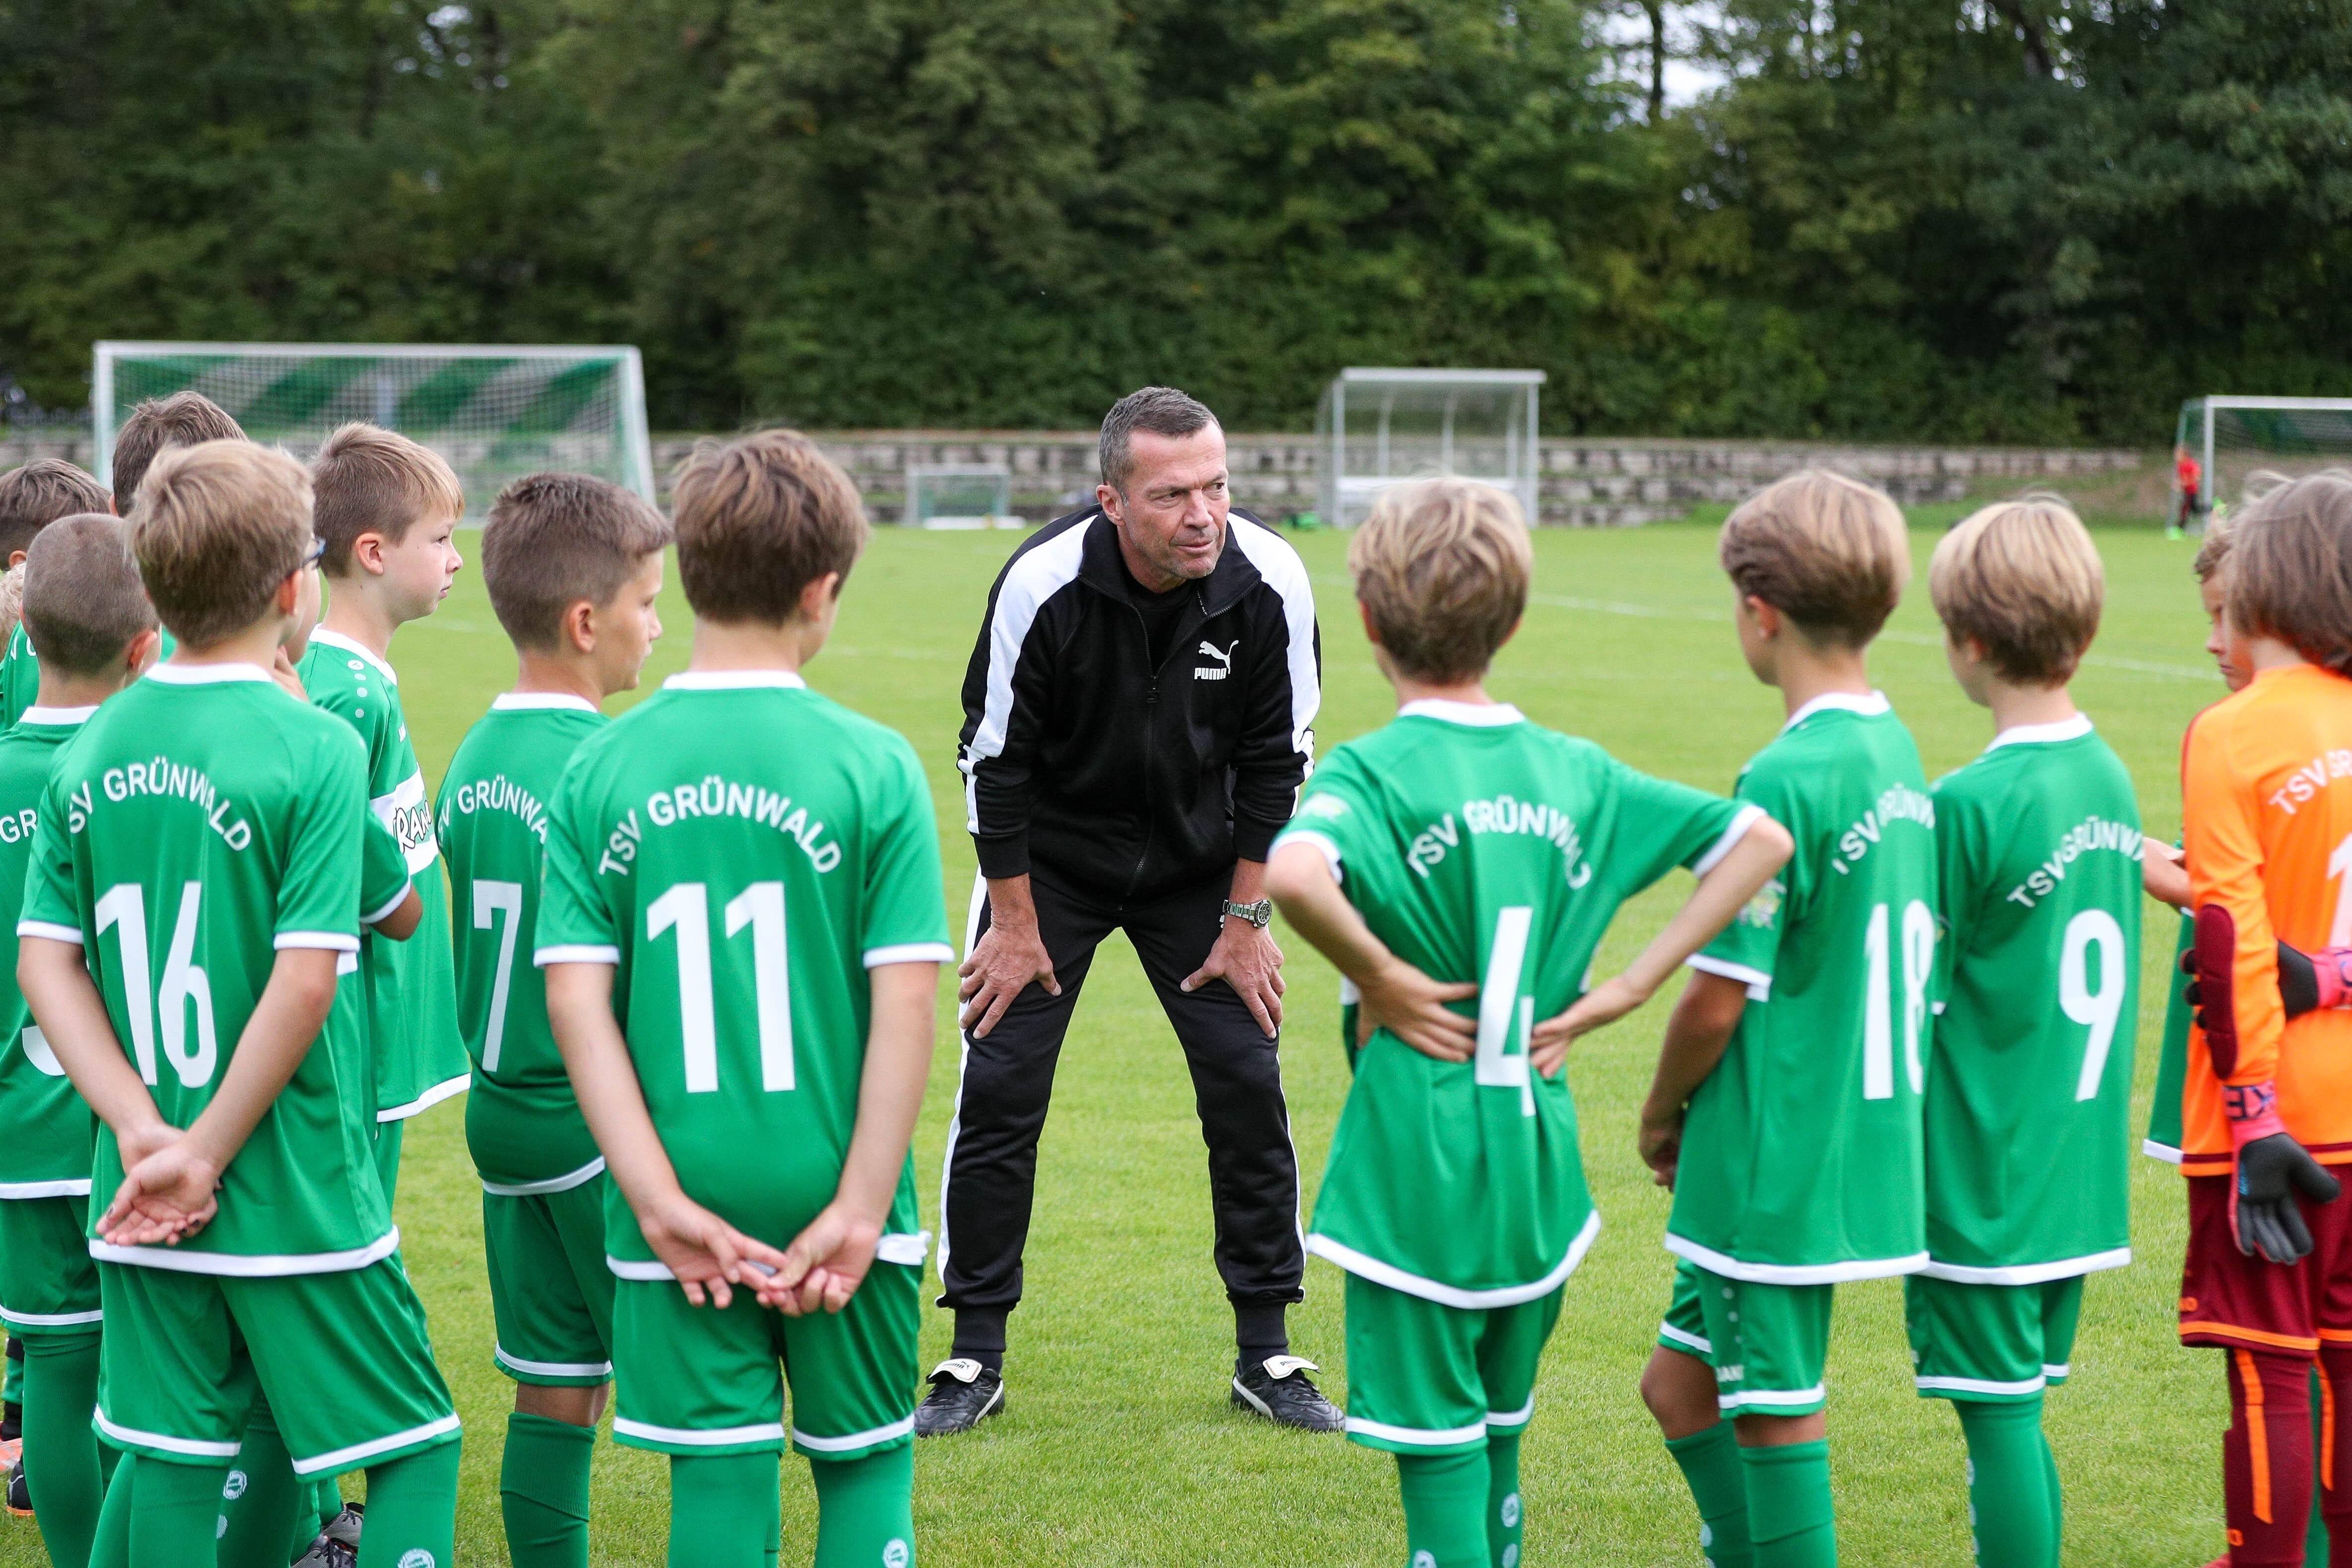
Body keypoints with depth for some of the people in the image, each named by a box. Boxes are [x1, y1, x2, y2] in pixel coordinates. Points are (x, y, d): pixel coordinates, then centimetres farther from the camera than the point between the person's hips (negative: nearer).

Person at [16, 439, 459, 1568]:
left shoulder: (91, 750, 4)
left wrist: (142, 1132, -5)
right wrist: (204, 1152, -9)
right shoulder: (314, 750, -13)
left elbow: (46, 963, 1)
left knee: (166, 1462, 13)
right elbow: (304, 979, -18)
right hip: (295, 1197, -6)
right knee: (414, 1448, 7)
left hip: (140, 1206, 6)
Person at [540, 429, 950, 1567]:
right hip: (833, 1194, -2)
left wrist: (659, 1199, -6)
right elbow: (905, 1005, -11)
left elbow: (575, 1002, -6)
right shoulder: (874, 766, -7)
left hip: (681, 1209, 2)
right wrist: (858, 1209, -8)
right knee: (864, 1462, 15)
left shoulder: (601, 769, -1)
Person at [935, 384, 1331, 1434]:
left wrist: (1245, 920, -6)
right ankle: (975, 1359, 5)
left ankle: (1265, 1353, 10)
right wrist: (1018, 924, -11)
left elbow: (1278, 757, -8)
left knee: (1247, 1080, -3)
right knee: (1001, 1081, -7)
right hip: (1052, 857, -2)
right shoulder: (1043, 582, -27)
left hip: (1199, 858, 2)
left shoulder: (1269, 581, -21)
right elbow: (995, 758, -15)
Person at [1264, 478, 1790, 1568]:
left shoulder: (1372, 771, -12)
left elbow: (1292, 872, -35)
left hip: (1416, 1175, -5)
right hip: (1539, 1167, 5)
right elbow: (1759, 839, 7)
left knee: (1437, 1454, 1)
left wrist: (1377, 976, -18)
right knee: (1498, 1444, 20)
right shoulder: (1574, 773, 4)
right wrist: (1625, 988, 3)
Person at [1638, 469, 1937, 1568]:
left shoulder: (1787, 779, -19)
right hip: (1866, 1144, 8)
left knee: (1778, 1418, 2)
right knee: (1682, 1386, 18)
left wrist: (1663, 1114, 1)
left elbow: (1720, 996, -17)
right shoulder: (1900, 756, 8)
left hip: (1778, 1165, -8)